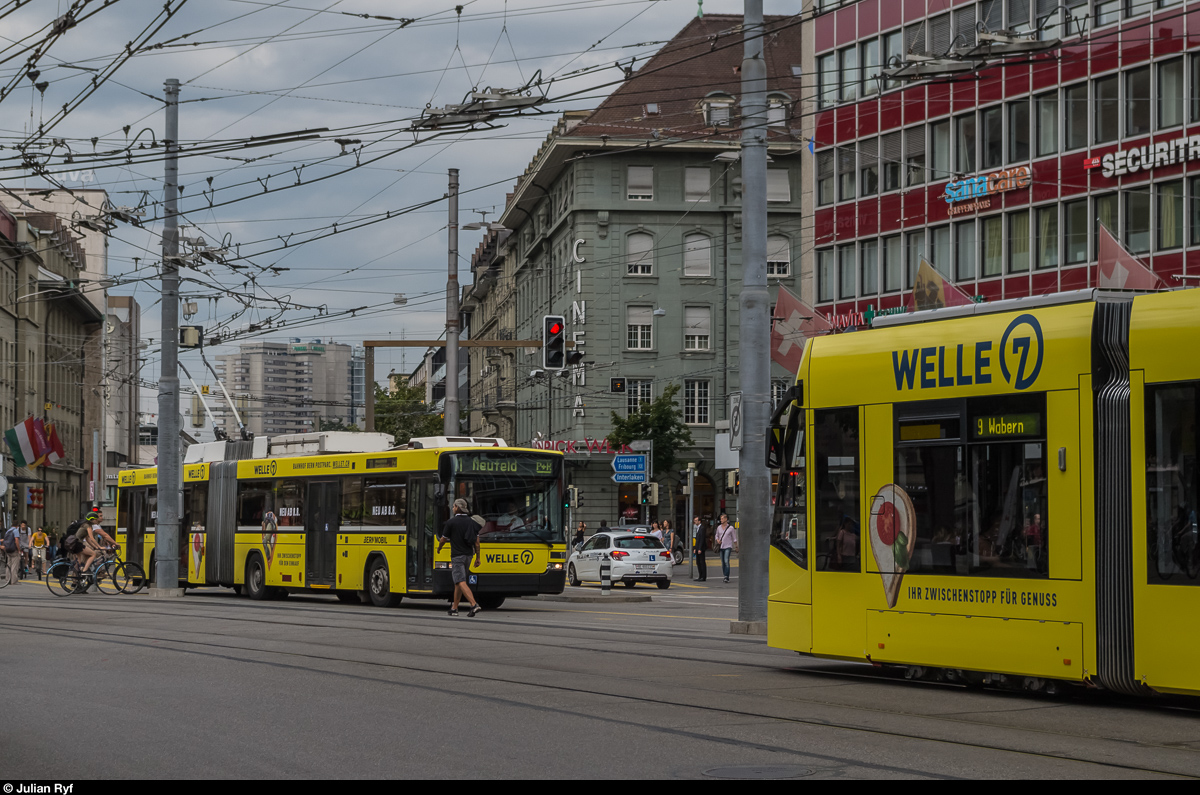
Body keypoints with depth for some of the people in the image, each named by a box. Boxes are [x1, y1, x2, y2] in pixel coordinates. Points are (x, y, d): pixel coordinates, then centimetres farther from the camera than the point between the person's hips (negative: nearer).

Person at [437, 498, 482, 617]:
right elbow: (477, 541, 7)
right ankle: (454, 608, 22)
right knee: (458, 582, 17)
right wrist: (477, 557, 12)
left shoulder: (451, 522, -7)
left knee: (461, 582, -13)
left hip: (457, 556, -6)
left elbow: (443, 539, 2)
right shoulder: (471, 522, 8)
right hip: (468, 555, 6)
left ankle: (474, 605, -28)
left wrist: (439, 548, 22)